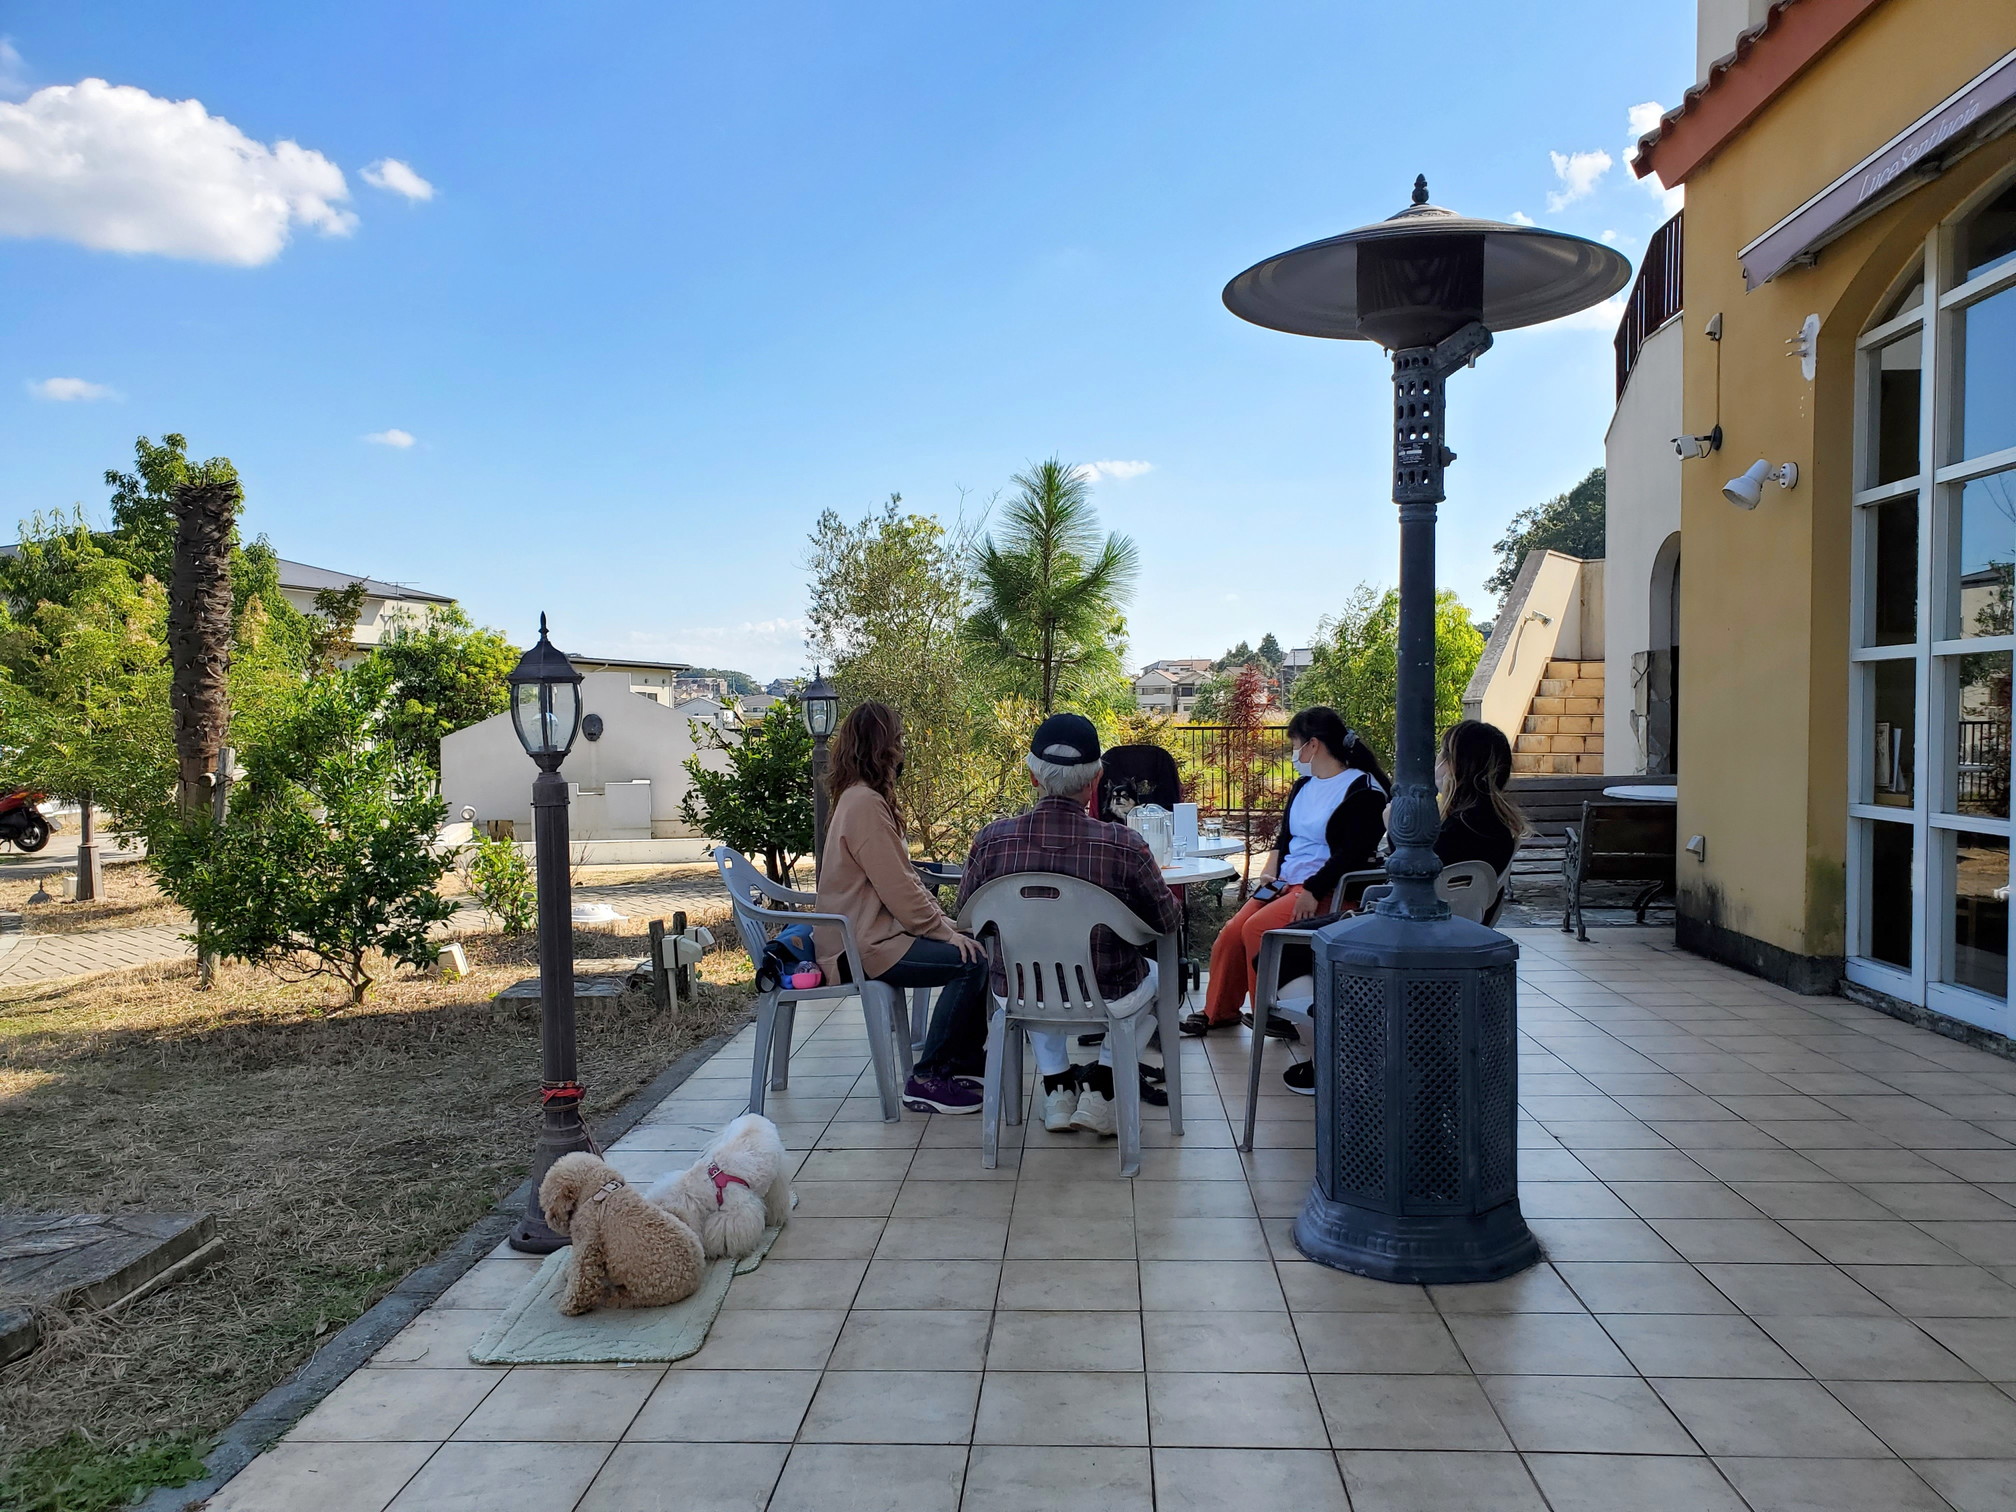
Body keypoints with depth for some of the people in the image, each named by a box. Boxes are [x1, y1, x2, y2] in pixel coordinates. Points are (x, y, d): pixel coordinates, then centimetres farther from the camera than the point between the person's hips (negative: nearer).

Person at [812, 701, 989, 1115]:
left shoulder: (862, 799, 15)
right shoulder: (865, 804, -18)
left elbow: (904, 879, 14)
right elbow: (898, 888, -21)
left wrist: (945, 923, 5)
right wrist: (946, 933, -13)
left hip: (877, 931, 10)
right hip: (866, 945, -10)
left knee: (980, 947, 5)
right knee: (969, 963, -19)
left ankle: (966, 1060, 13)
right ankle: (928, 1079, -10)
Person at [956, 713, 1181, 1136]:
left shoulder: (991, 842, -18)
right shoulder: (1124, 845, -24)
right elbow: (1166, 922, -7)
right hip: (1106, 997, -2)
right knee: (1151, 971, 34)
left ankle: (1056, 1090, 36)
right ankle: (1101, 1089, 25)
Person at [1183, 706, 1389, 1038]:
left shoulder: (1363, 789, -9)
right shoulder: (1304, 785, 17)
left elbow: (1355, 852, -17)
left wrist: (1313, 890, -24)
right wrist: (1271, 866, 0)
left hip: (1330, 890, -8)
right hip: (1286, 883, 8)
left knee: (1257, 929, -25)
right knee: (1231, 933, -9)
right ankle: (1219, 1011, 7)